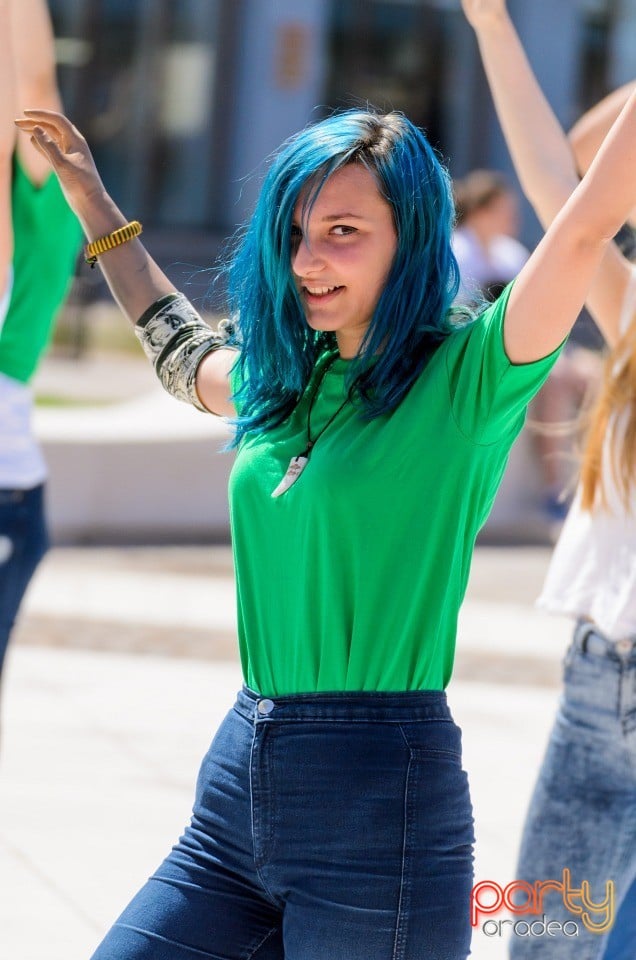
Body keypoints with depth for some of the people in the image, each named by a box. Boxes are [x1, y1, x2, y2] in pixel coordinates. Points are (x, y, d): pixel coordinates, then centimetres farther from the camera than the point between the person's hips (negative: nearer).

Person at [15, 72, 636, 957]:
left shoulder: (465, 379, -7)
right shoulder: (280, 381, 12)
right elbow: (180, 350, 35)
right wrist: (92, 202, 39)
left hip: (380, 797, -7)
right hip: (237, 783, 7)